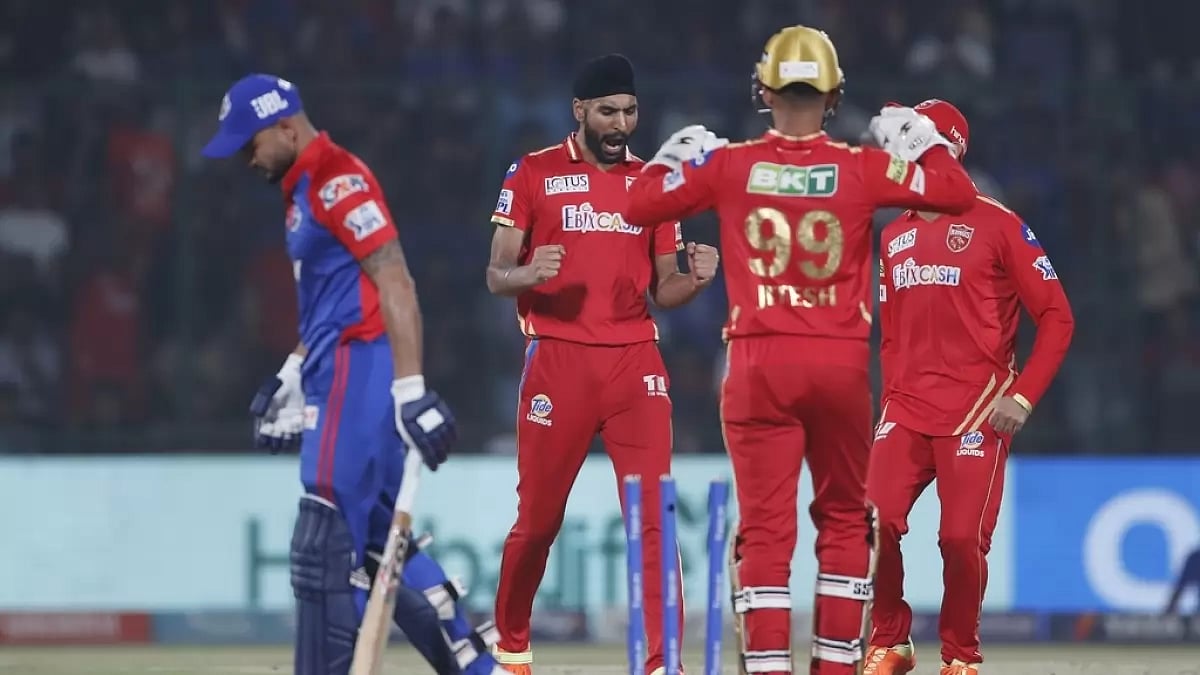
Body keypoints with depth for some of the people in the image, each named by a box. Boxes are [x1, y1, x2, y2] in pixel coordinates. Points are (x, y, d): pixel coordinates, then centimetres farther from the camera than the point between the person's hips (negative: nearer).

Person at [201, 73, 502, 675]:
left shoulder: (338, 179, -13)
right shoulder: (304, 189, 19)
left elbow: (394, 285, -20)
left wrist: (410, 391, -25)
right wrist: (290, 379, 26)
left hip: (359, 375, -10)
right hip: (337, 377, 10)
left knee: (325, 546, -9)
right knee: (377, 541, 12)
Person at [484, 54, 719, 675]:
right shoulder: (534, 174, 3)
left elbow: (663, 290, 14)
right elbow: (496, 277, 1)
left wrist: (695, 279, -8)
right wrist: (529, 273, -21)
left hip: (635, 362, 2)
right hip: (558, 360, -2)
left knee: (653, 518, -9)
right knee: (537, 519, 6)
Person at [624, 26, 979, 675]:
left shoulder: (727, 165, -3)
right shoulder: (860, 168, -4)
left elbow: (639, 203, 6)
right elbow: (958, 193, -1)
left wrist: (678, 154, 22)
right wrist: (918, 138, 15)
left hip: (760, 361, 0)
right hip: (840, 362, 0)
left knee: (765, 526, 0)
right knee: (844, 521, 15)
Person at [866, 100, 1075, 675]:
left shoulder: (997, 226, -3)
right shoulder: (894, 236, 15)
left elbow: (1056, 317, -4)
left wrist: (1023, 396, -11)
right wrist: (893, 393, 13)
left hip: (976, 410, -5)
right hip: (907, 411, 5)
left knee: (962, 537, -9)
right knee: (876, 523, -11)